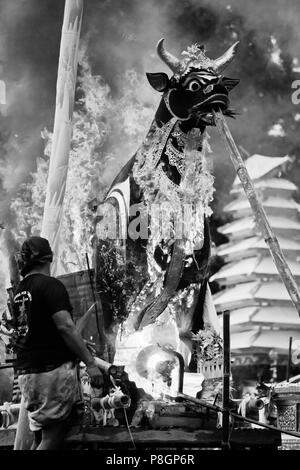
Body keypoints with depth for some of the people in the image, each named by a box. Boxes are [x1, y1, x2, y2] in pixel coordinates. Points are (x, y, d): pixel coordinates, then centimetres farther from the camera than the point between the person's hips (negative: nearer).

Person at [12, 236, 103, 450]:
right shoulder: (51, 285, -9)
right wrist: (90, 363, -17)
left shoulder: (20, 290, 14)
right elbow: (65, 326, -18)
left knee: (40, 437, 12)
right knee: (54, 436, -4)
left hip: (26, 371, 8)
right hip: (54, 368, -7)